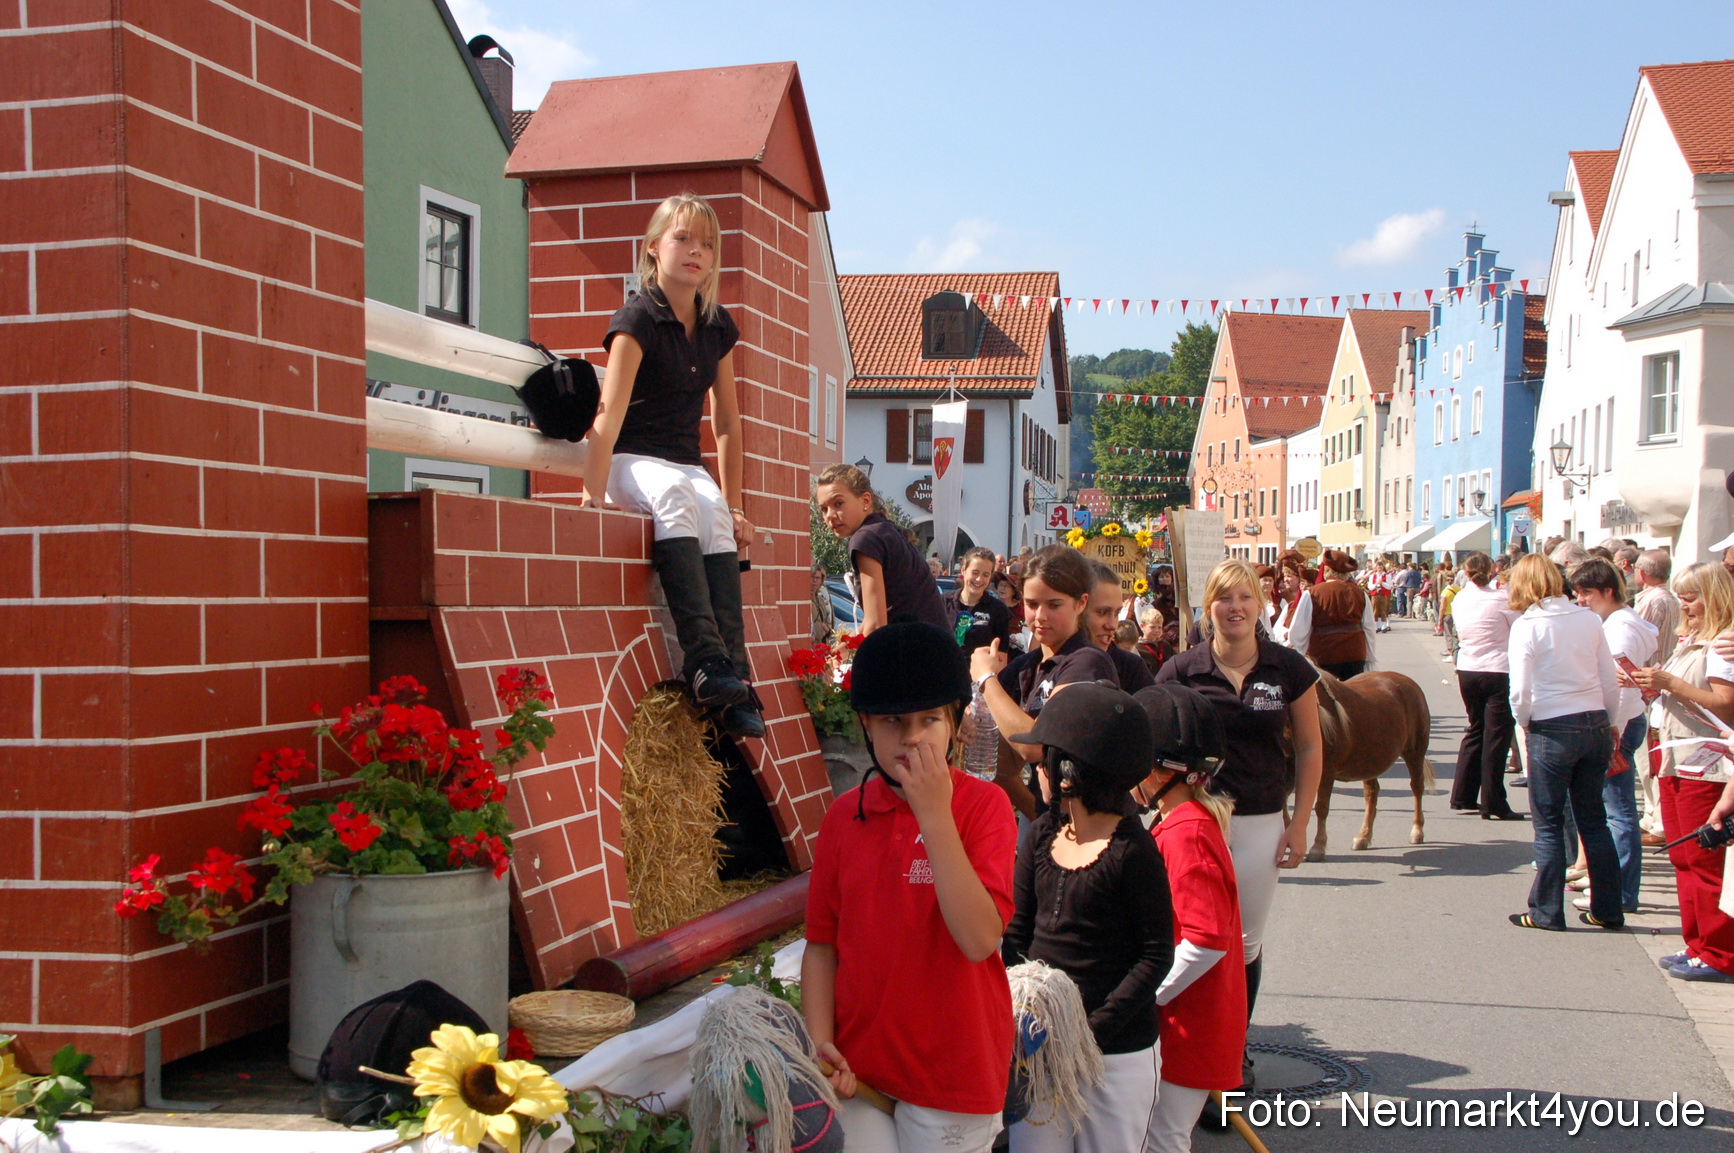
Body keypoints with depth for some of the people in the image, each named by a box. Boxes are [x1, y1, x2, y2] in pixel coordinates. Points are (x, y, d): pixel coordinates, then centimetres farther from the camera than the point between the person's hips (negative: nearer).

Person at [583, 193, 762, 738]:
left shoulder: (718, 326, 9)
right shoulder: (637, 319, -9)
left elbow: (727, 421, 13)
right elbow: (610, 413, -19)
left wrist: (733, 505, 10)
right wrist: (592, 496, -28)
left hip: (688, 464, 5)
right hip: (631, 463, -5)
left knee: (715, 517, -30)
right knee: (675, 493, -39)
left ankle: (735, 673, -38)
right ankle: (705, 661, -49)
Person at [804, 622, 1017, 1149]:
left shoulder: (983, 804, -10)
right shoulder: (844, 815, 0)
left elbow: (980, 939, -23)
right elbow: (822, 943, 4)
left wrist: (935, 814, -24)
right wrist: (820, 1043, -10)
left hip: (954, 1071, -3)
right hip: (857, 1071, 3)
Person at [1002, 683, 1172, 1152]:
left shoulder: (1131, 849, -13)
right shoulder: (1043, 834, 4)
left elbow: (1157, 954, -11)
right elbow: (1016, 929, 8)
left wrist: (1094, 1028, -18)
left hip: (1117, 1048, -5)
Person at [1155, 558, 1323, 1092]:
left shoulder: (1288, 668, -1)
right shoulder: (1182, 670, -3)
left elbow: (1310, 747, 6)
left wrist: (1300, 822, 1)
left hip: (1260, 823, 1)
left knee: (1247, 942, 11)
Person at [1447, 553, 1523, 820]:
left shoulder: (1459, 600, 5)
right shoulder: (1501, 599, -12)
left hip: (1467, 671, 6)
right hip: (1498, 672, -6)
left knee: (1475, 730, 19)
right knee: (1496, 736, -1)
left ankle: (1463, 796, 22)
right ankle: (1492, 804, 0)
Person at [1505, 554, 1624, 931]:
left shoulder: (1527, 626, -10)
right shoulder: (1589, 619, 3)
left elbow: (1520, 691, -14)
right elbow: (1611, 682, 6)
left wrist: (1525, 722, 4)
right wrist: (1611, 725, 18)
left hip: (1552, 730, -5)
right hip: (1596, 726, 5)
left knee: (1548, 824, 6)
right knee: (1594, 819, 15)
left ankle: (1547, 911, 11)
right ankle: (1607, 910, 20)